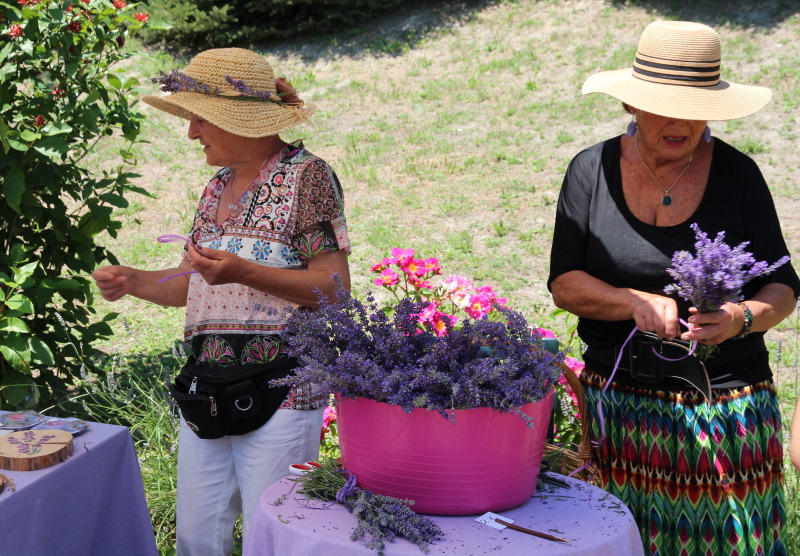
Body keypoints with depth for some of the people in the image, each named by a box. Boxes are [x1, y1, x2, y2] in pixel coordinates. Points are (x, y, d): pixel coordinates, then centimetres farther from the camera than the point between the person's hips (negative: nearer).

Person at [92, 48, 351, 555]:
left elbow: (335, 285, -12)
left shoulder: (306, 175, -6)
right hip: (207, 382, 7)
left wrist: (243, 273, -23)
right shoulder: (218, 187, 17)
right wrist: (133, 281, 4)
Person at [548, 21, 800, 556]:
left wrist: (742, 318, -21)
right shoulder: (592, 170, 0)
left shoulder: (738, 174, -1)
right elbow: (565, 284, -3)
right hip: (620, 405, 0)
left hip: (728, 407, 0)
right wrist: (636, 302, -20)